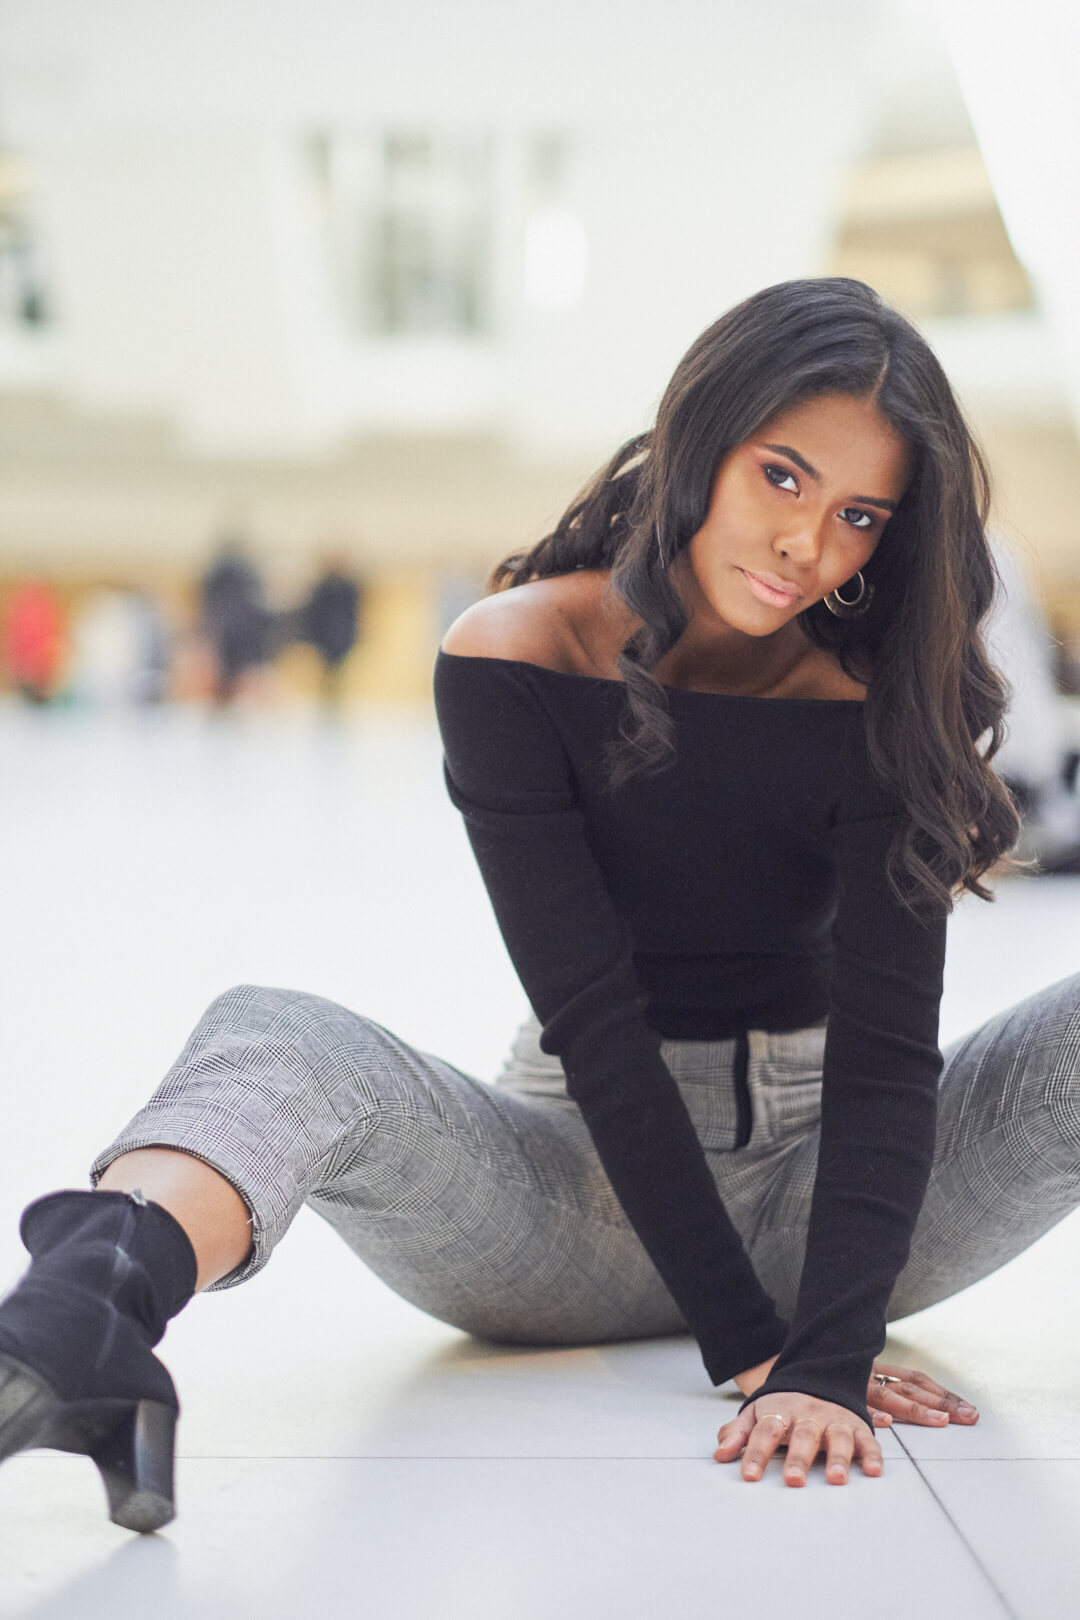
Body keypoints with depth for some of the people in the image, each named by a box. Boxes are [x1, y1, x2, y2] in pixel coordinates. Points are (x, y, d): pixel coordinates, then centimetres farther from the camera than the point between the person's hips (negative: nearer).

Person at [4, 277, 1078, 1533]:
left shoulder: (876, 704, -8)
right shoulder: (513, 661, -12)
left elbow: (886, 1045, -17)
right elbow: (593, 1022, -18)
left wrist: (829, 1357, -31)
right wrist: (747, 1342, -24)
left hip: (815, 1189, 2)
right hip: (585, 1174, -2)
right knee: (278, 1041, -31)